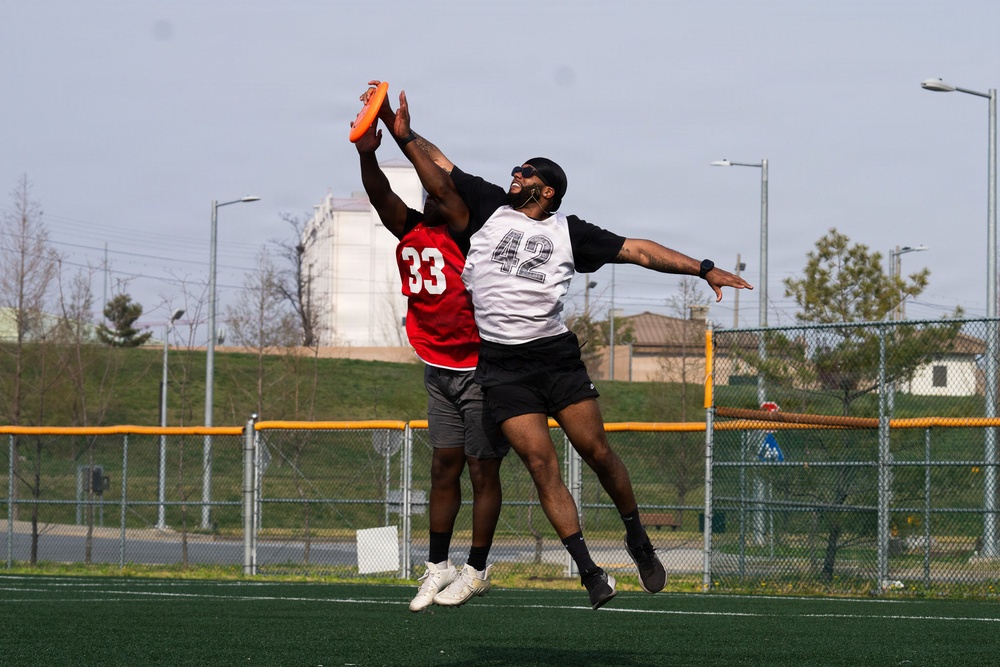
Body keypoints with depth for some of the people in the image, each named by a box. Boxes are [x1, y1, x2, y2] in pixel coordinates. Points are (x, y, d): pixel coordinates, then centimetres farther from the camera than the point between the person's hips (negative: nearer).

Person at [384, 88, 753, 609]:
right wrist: (404, 134, -3)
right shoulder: (489, 207, 10)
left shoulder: (569, 232, 8)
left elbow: (637, 250, 9)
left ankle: (638, 538, 21)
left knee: (596, 450, -2)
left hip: (556, 354, 0)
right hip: (501, 365, 0)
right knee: (541, 462, -9)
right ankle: (588, 569, -7)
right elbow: (438, 165, 11)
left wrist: (704, 269, 5)